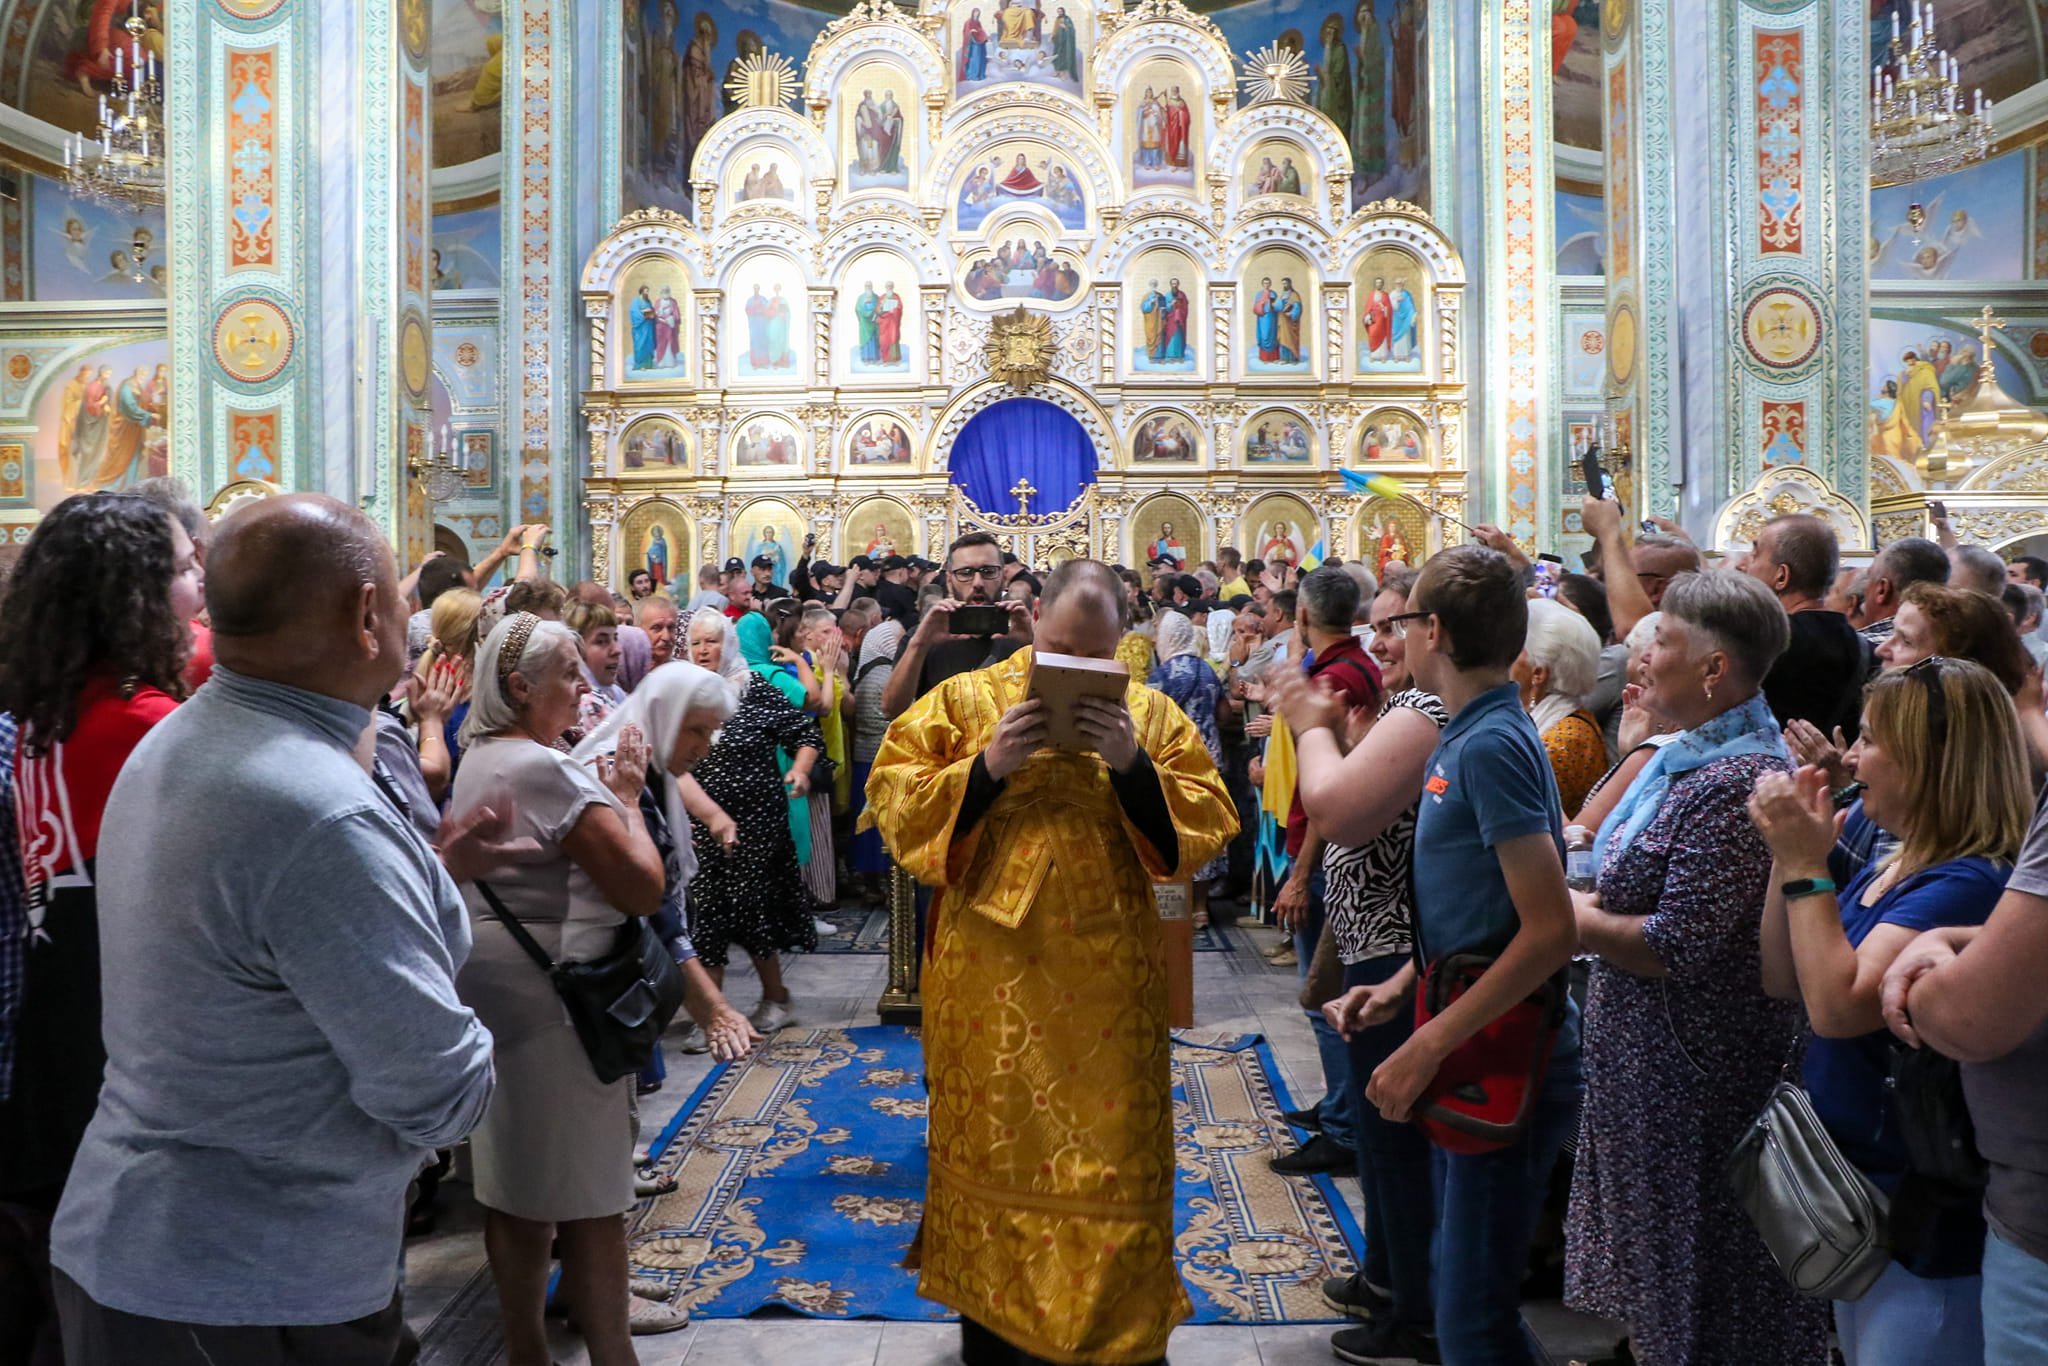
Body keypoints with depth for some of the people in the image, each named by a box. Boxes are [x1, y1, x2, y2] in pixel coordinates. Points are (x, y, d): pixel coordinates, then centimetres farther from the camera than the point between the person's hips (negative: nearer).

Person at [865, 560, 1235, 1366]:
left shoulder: (1151, 713, 3)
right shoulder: (963, 699, 0)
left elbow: (1209, 824, -3)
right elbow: (893, 803, -5)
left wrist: (1134, 766, -18)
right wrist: (984, 766, -19)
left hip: (1109, 978, 1)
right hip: (990, 975, 0)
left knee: (1111, 1158, 8)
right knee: (993, 1147, 12)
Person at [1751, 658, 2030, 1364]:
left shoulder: (1967, 884, -23)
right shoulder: (1888, 867, 5)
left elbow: (1839, 1005, -30)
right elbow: (1783, 982, 6)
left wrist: (1806, 866, -24)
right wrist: (1789, 852, -3)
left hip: (1922, 1211, -9)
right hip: (1856, 1183, 9)